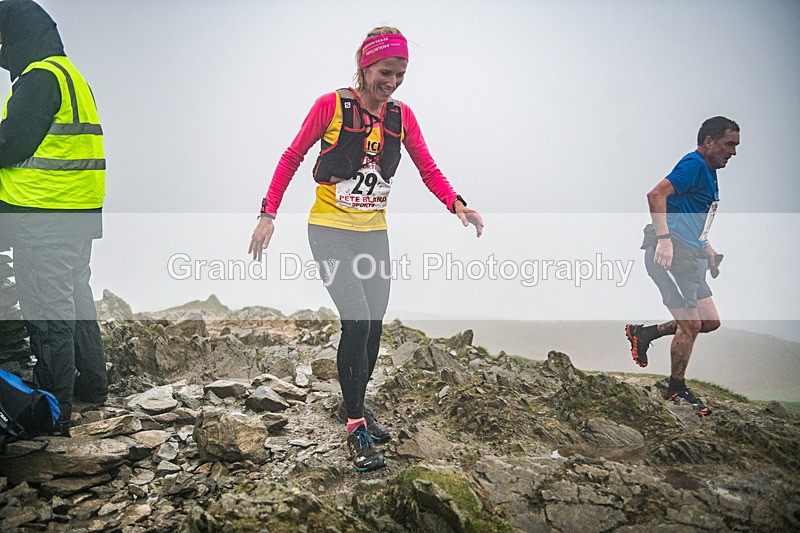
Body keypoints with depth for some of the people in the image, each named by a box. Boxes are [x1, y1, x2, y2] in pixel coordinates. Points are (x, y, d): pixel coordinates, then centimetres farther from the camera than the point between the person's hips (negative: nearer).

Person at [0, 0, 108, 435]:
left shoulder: (39, 77, -13)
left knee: (47, 315, -5)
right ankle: (91, 384, 34)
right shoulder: (71, 75, 19)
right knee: (74, 300, 21)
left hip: (43, 218, -10)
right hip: (80, 214, 10)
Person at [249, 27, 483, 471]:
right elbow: (292, 157, -4)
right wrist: (268, 213, -9)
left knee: (373, 328, 8)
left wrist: (457, 205, -15)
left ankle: (353, 405, 31)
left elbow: (429, 170, 3)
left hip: (374, 232, 5)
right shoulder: (331, 105, -11)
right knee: (357, 323, -16)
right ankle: (356, 428, -4)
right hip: (331, 229, -5)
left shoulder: (401, 115, 3)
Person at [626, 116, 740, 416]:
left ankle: (644, 334, 18)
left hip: (689, 258, 10)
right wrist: (664, 239, -30)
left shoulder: (709, 173, 21)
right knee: (690, 324, -7)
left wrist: (707, 249, 21)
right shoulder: (694, 164, -10)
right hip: (670, 254, -10)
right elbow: (656, 195, -24)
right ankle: (676, 390, 9)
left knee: (710, 322, 7)